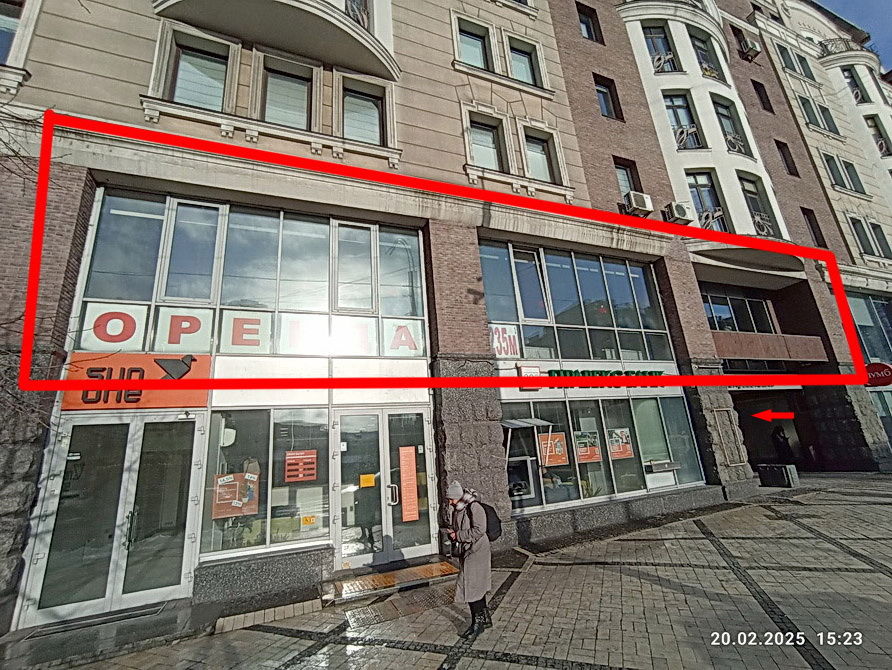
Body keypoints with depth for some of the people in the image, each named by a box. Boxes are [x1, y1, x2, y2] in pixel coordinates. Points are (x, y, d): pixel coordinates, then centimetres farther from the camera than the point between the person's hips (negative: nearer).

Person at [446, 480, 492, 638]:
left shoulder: (474, 507, -19)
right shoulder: (455, 509, 7)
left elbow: (479, 530, -25)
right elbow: (453, 528, 20)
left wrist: (459, 535, -21)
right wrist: (451, 533, -4)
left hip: (476, 552, -8)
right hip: (465, 552, 8)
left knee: (471, 587, -4)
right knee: (477, 587, 17)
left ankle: (477, 623, 11)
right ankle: (486, 619, 31)